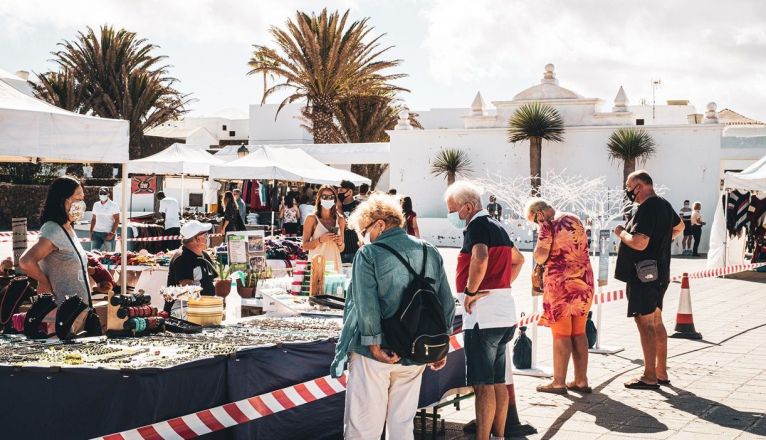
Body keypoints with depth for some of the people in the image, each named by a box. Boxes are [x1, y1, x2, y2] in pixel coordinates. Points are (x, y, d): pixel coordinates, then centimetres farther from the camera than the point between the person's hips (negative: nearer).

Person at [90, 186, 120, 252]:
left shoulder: (113, 205, -2)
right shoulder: (96, 205, 12)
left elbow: (117, 220, -6)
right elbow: (93, 219, 17)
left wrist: (112, 233, -13)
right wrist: (91, 232, 8)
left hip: (108, 233, -4)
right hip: (96, 232, 4)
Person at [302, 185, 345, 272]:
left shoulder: (340, 220, 9)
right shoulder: (312, 218, -1)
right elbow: (305, 245, -3)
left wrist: (340, 243, -3)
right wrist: (321, 240, -16)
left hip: (334, 263, 3)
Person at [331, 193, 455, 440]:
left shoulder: (368, 254, -8)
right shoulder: (430, 253, 7)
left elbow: (366, 305, -18)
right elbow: (447, 304, 8)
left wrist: (375, 346, -15)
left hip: (374, 355, -5)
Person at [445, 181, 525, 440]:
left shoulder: (477, 226, -11)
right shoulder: (497, 226, 18)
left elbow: (480, 258, -31)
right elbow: (518, 260, 33)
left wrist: (470, 291, -20)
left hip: (483, 313, -10)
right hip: (505, 313, 10)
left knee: (483, 384, -7)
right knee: (498, 381, 14)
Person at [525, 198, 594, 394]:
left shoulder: (548, 225, -11)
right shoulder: (575, 220, 13)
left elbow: (540, 257, -14)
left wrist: (540, 241, 2)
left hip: (560, 282, -7)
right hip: (584, 281, 7)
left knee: (561, 334, -1)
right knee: (579, 332, 11)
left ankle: (559, 382, 4)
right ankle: (581, 381, 15)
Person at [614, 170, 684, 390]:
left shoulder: (646, 209, -20)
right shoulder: (664, 205, 12)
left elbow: (639, 243, -28)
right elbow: (679, 227, 32)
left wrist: (621, 232, -12)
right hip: (660, 272, 10)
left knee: (645, 323, -6)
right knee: (656, 322, 15)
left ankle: (649, 377, -4)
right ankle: (661, 373, 22)